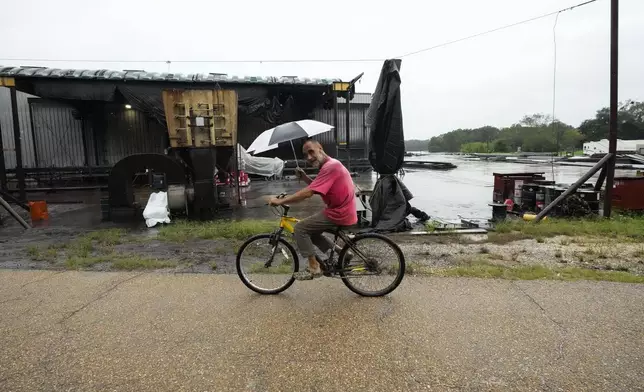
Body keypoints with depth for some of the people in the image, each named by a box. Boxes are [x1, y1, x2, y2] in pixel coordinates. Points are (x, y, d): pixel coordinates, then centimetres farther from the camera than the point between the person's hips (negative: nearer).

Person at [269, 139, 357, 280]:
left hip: (339, 214, -10)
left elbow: (308, 193, -26)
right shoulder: (331, 164, 13)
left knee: (300, 228, -6)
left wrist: (280, 201, -19)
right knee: (310, 230, 21)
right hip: (342, 211, 10)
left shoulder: (330, 166, -21)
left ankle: (314, 268, 2)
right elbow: (316, 188, 18)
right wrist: (304, 177, 1)